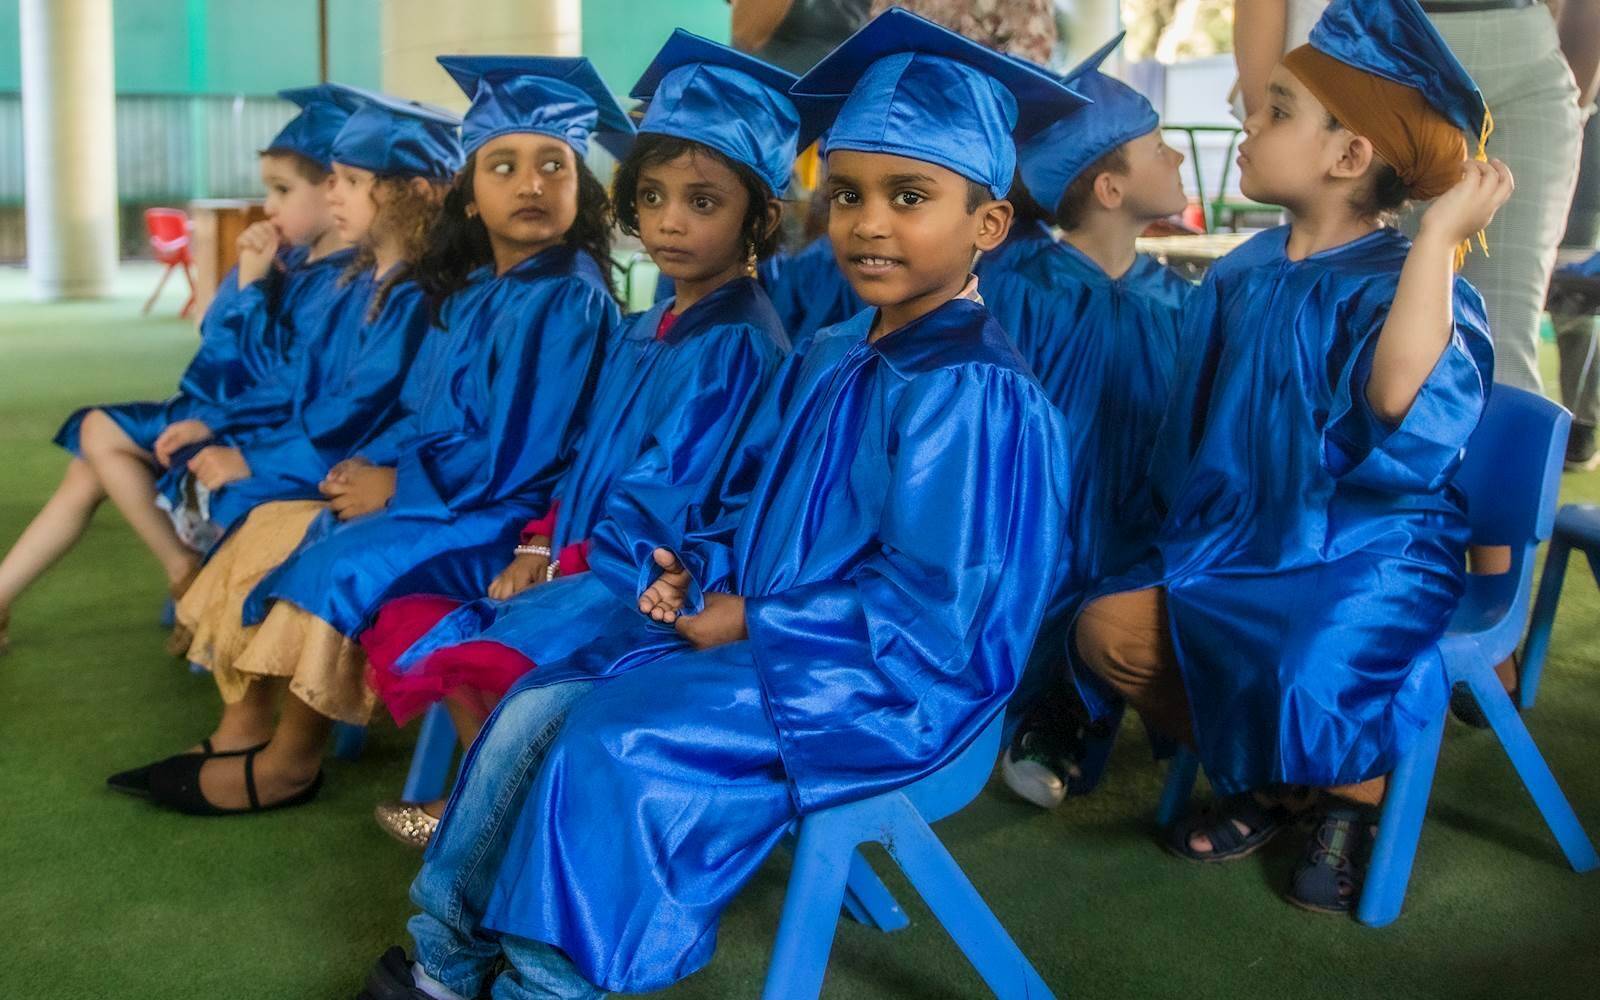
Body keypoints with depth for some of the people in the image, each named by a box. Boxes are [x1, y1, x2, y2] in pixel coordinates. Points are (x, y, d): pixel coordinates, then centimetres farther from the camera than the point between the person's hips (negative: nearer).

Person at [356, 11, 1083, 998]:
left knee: (611, 744, -22)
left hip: (883, 686, -9)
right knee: (538, 709, 1)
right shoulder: (833, 356, 10)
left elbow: (925, 599, -22)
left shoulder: (973, 391, -19)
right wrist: (707, 569, 1)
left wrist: (752, 621, -16)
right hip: (778, 637, 9)